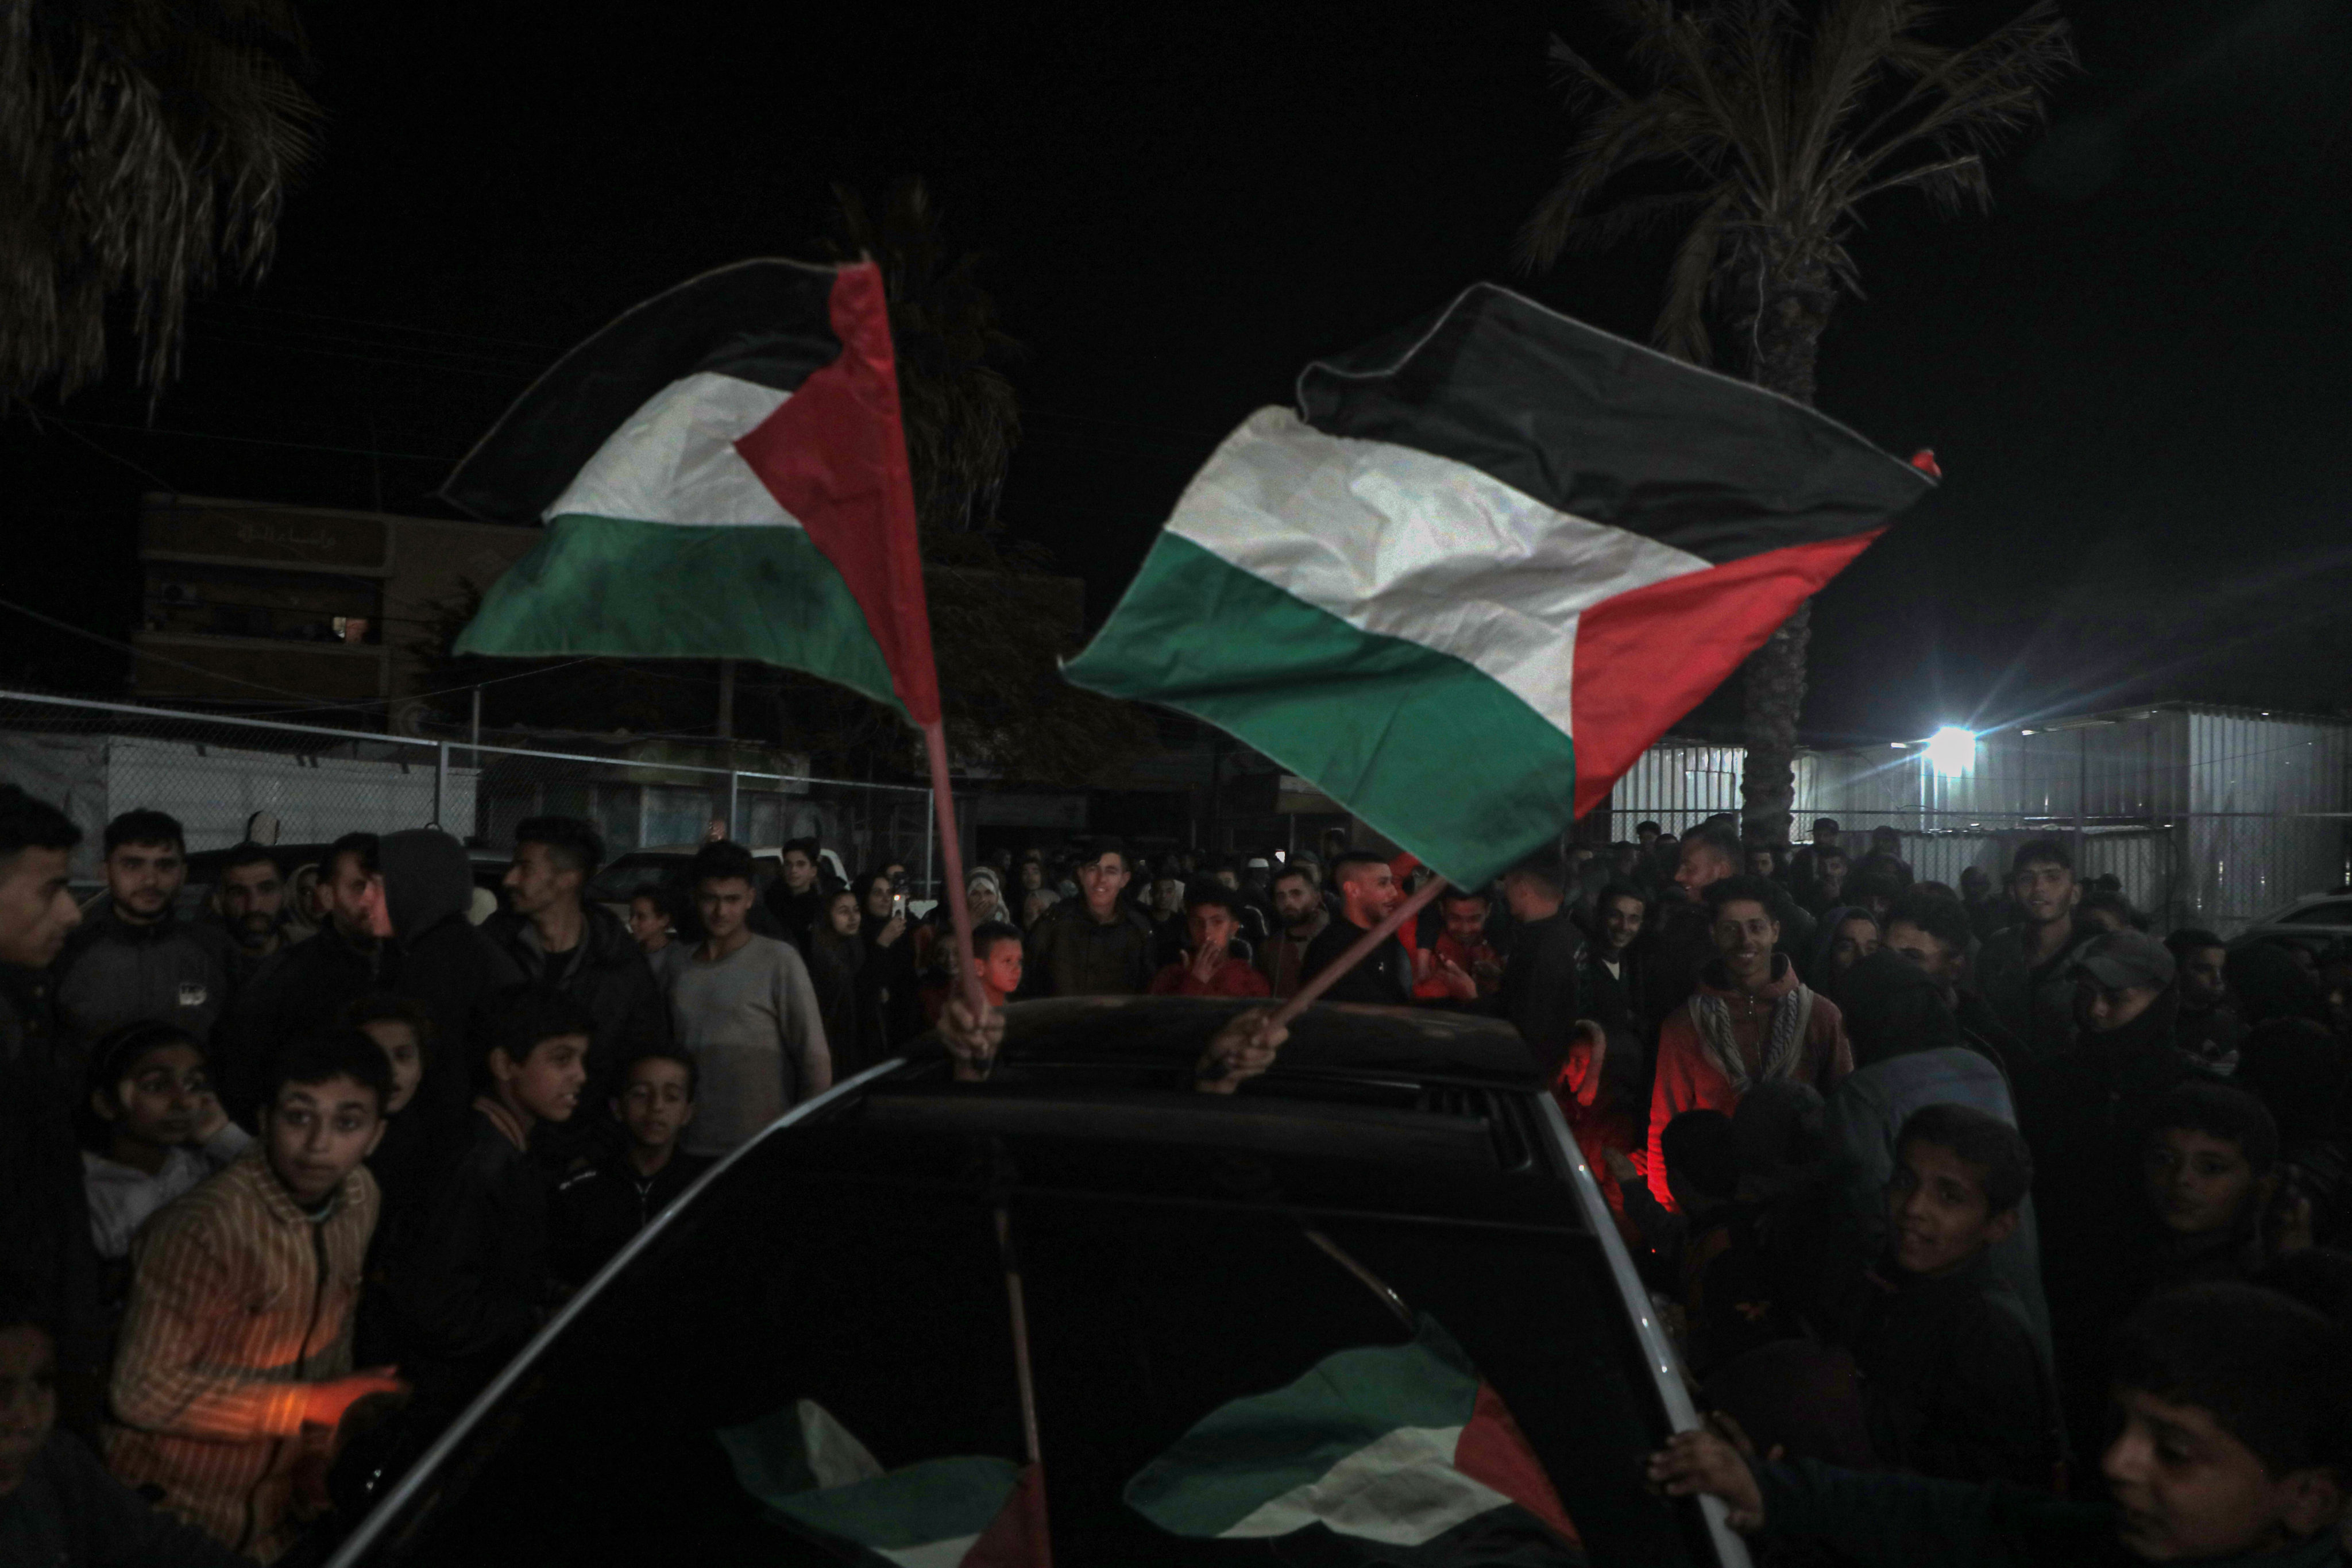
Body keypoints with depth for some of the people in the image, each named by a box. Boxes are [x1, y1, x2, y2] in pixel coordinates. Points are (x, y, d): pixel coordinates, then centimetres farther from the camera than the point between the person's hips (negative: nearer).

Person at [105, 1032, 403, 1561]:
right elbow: (144, 1391, -26)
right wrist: (315, 1405, -24)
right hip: (177, 1519, -6)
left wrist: (333, 1440, 7)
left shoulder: (360, 1196, -5)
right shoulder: (205, 1229, -29)